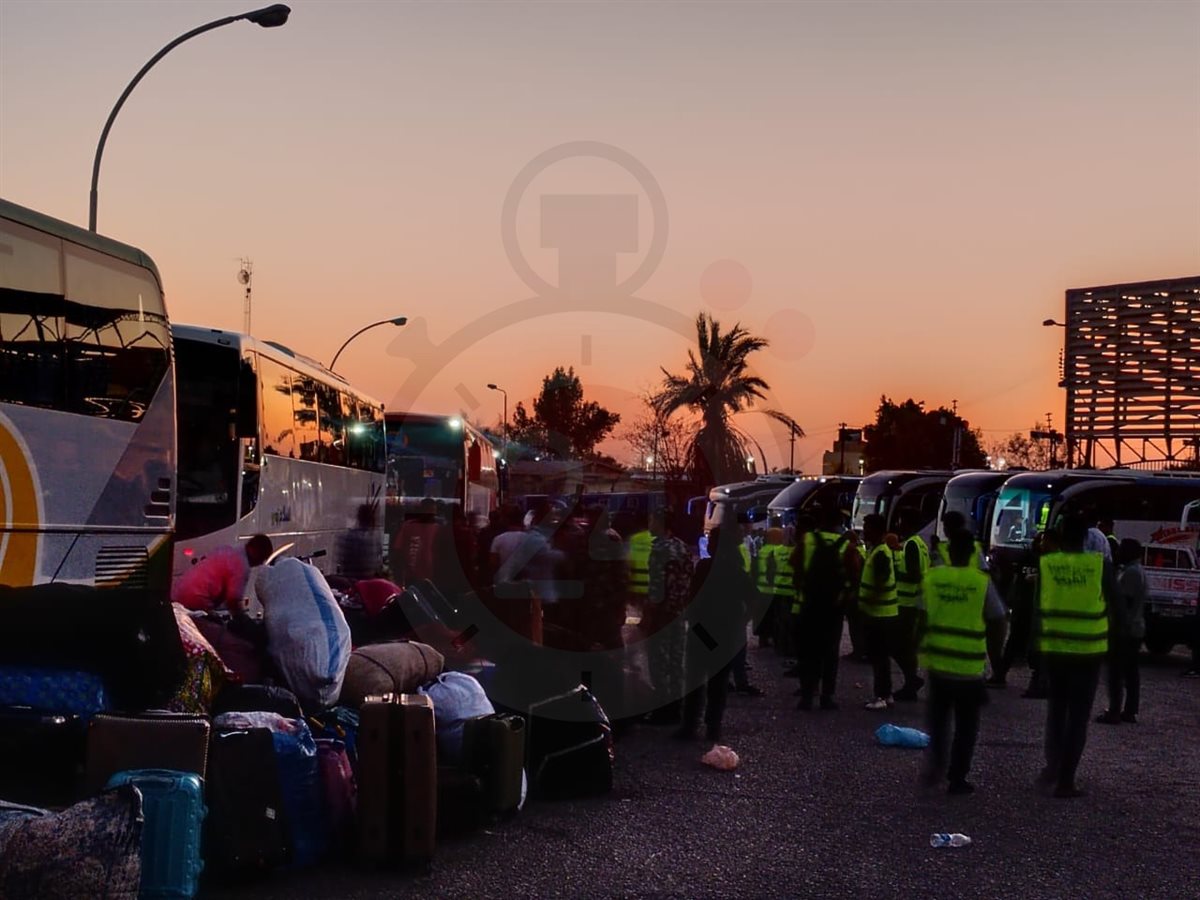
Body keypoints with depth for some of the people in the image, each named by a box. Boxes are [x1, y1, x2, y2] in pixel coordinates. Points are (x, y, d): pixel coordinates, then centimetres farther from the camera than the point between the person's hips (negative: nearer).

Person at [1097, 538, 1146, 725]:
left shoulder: (1130, 572, -16)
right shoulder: (1138, 571, 16)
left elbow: (1124, 602, -21)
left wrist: (1118, 625, -21)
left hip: (1124, 629, -10)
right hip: (1136, 628, 10)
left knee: (1116, 671, -8)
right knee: (1130, 671, 10)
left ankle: (1114, 712, -8)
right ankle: (1130, 711, 13)